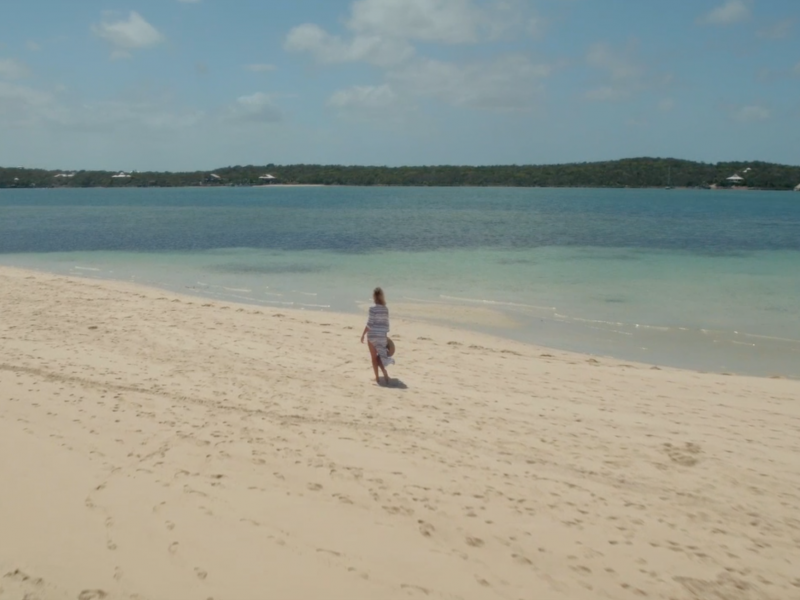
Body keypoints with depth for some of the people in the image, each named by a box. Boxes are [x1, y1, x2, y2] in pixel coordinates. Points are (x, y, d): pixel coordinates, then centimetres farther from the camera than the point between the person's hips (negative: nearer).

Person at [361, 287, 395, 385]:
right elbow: (386, 324, 8)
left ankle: (377, 378, 11)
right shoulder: (386, 309, 2)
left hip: (372, 335, -5)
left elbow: (369, 323, -13)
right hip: (382, 336, 5)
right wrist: (386, 336, 17)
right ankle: (385, 374, 4)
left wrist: (363, 335, -4)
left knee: (374, 357, 8)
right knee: (379, 356, 18)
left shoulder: (373, 309, -14)